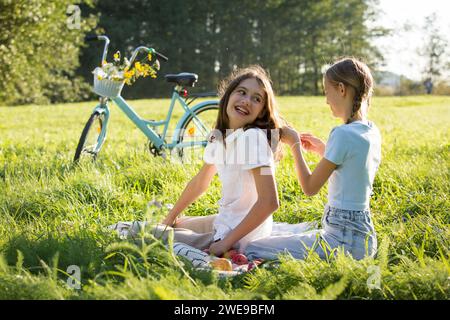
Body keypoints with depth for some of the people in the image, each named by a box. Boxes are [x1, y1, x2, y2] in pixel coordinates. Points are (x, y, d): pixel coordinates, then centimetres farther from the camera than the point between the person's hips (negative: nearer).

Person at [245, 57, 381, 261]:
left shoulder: (343, 134, -19)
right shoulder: (372, 132, 8)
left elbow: (310, 187, -12)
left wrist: (294, 145, -1)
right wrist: (323, 150, 18)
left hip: (343, 240, -9)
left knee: (252, 251, -9)